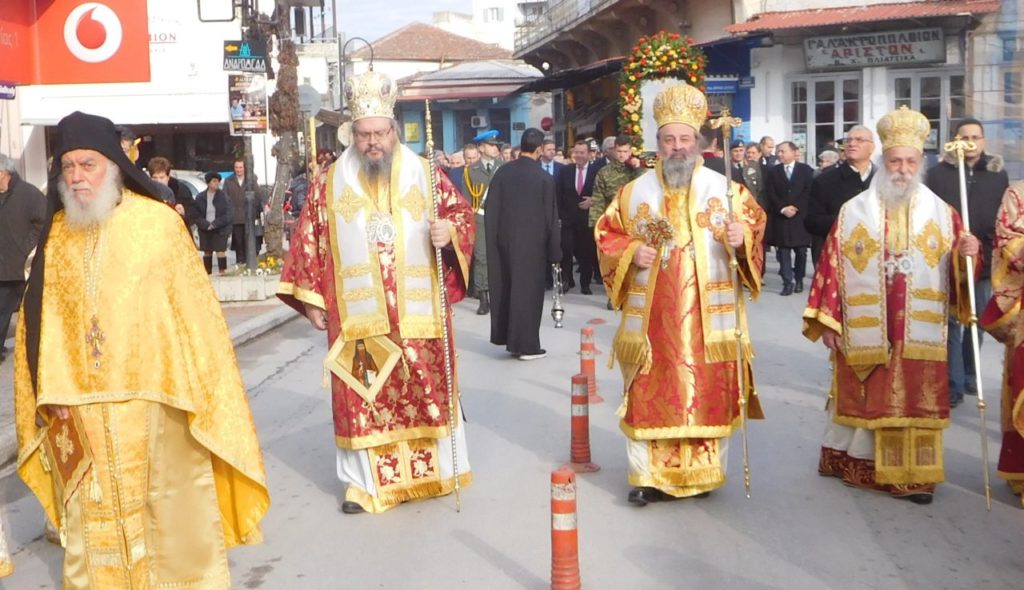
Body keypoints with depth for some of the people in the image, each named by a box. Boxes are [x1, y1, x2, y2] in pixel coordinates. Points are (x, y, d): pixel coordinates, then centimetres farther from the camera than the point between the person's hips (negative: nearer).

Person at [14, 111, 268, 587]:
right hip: (81, 406, 3)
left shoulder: (159, 223, -5)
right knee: (93, 516, 11)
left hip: (152, 399, -3)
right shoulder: (56, 234, 6)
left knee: (170, 510, 7)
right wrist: (50, 392, -2)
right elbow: (39, 318, 8)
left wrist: (197, 390, -6)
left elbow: (194, 308, -4)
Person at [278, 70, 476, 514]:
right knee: (362, 398, 3)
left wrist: (449, 231, -14)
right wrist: (311, 299, 4)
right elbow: (309, 241, 7)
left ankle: (436, 470, 22)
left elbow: (463, 213, 9)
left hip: (418, 313, 0)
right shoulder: (330, 183, 5)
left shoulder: (424, 174, 5)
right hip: (357, 316, 0)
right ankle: (365, 482, 14)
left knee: (426, 391, 7)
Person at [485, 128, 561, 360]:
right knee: (528, 291, 3)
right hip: (531, 242, -4)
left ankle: (507, 336, 23)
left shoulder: (502, 172, -2)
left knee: (505, 288, 15)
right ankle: (526, 345, 6)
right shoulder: (544, 178, -11)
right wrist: (554, 251, 0)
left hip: (503, 240, 4)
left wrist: (493, 239, 9)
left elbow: (490, 209, 0)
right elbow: (551, 217, -7)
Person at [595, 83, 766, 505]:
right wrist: (630, 253, -8)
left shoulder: (725, 189, 5)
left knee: (709, 393, 3)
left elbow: (756, 225, 7)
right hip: (651, 316, 1)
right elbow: (606, 234, 11)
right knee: (649, 393, 2)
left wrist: (743, 239, -15)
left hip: (709, 316, 0)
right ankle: (648, 475, 11)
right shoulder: (634, 192, 6)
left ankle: (704, 471, 18)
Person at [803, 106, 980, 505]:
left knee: (915, 403, 3)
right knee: (865, 400, 8)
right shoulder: (853, 212, 2)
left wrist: (968, 254, -18)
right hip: (863, 332, -1)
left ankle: (914, 475, 11)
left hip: (919, 335, 1)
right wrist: (827, 320, -4)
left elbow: (958, 268, 6)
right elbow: (831, 265, -1)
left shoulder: (941, 213, 6)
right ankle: (858, 464, 23)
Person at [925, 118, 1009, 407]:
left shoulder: (998, 174, 8)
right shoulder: (938, 172, 0)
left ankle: (969, 376, 25)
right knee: (950, 322, -3)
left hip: (984, 260, 3)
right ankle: (954, 384, 0)